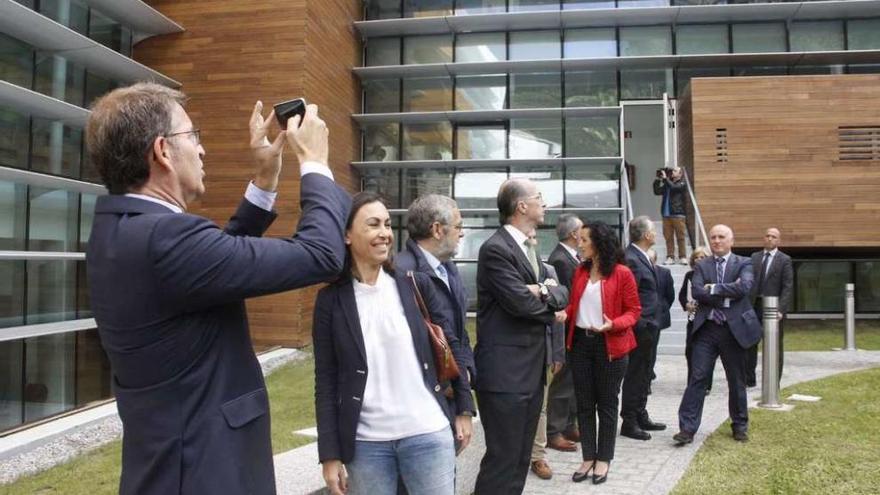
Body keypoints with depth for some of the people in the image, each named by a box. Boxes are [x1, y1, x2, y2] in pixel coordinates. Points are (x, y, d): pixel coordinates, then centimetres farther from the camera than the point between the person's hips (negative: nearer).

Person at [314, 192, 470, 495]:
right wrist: (330, 454, -3)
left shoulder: (417, 285, 0)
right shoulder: (331, 299, -2)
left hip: (428, 433, 1)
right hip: (365, 442, 0)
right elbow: (326, 380, -1)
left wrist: (463, 408, 5)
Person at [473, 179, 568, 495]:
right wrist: (552, 314, -2)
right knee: (503, 459, -3)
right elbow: (520, 301, -21)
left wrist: (545, 290, -13)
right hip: (505, 371, -9)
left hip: (532, 369, 9)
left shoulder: (529, 249, 16)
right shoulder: (495, 248, -13)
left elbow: (562, 295, 9)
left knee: (520, 457, 16)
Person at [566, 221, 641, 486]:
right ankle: (588, 458, 21)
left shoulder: (622, 273, -10)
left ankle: (603, 459, 20)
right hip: (580, 343, 5)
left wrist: (614, 324, -25)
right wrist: (564, 313, -7)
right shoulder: (580, 271, 7)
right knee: (584, 403, 9)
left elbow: (634, 310, -8)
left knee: (607, 404, 7)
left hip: (609, 345, -5)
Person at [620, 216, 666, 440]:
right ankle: (629, 422, 9)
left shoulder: (642, 257, 12)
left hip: (648, 326, 10)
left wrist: (651, 324, 16)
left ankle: (641, 417, 29)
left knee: (643, 374, 18)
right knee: (634, 375, -1)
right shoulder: (631, 259, -19)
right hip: (641, 327, -10)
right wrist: (640, 325, -21)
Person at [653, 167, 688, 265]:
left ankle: (682, 257, 2)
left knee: (680, 237, -3)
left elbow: (673, 187, -16)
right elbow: (657, 192, 11)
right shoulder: (667, 184, 20)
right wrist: (657, 180, 4)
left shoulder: (682, 184, 3)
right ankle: (670, 257, 3)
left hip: (678, 215, -5)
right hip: (666, 215, 5)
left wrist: (665, 178, -9)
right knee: (668, 237, 1)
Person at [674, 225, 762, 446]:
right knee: (697, 378, -4)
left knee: (737, 380, 12)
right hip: (706, 329, 0)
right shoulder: (701, 266, 7)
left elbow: (744, 287, -16)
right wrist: (728, 293, -14)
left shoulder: (743, 264, 4)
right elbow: (697, 292, -9)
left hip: (734, 328, 0)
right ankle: (687, 428, -3)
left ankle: (740, 425, 30)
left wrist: (714, 288, -13)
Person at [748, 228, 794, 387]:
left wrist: (781, 309, -17)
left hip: (773, 307, -3)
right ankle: (749, 379, 16)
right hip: (754, 305, 4)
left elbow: (787, 287, -7)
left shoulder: (785, 260, -2)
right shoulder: (754, 257, 10)